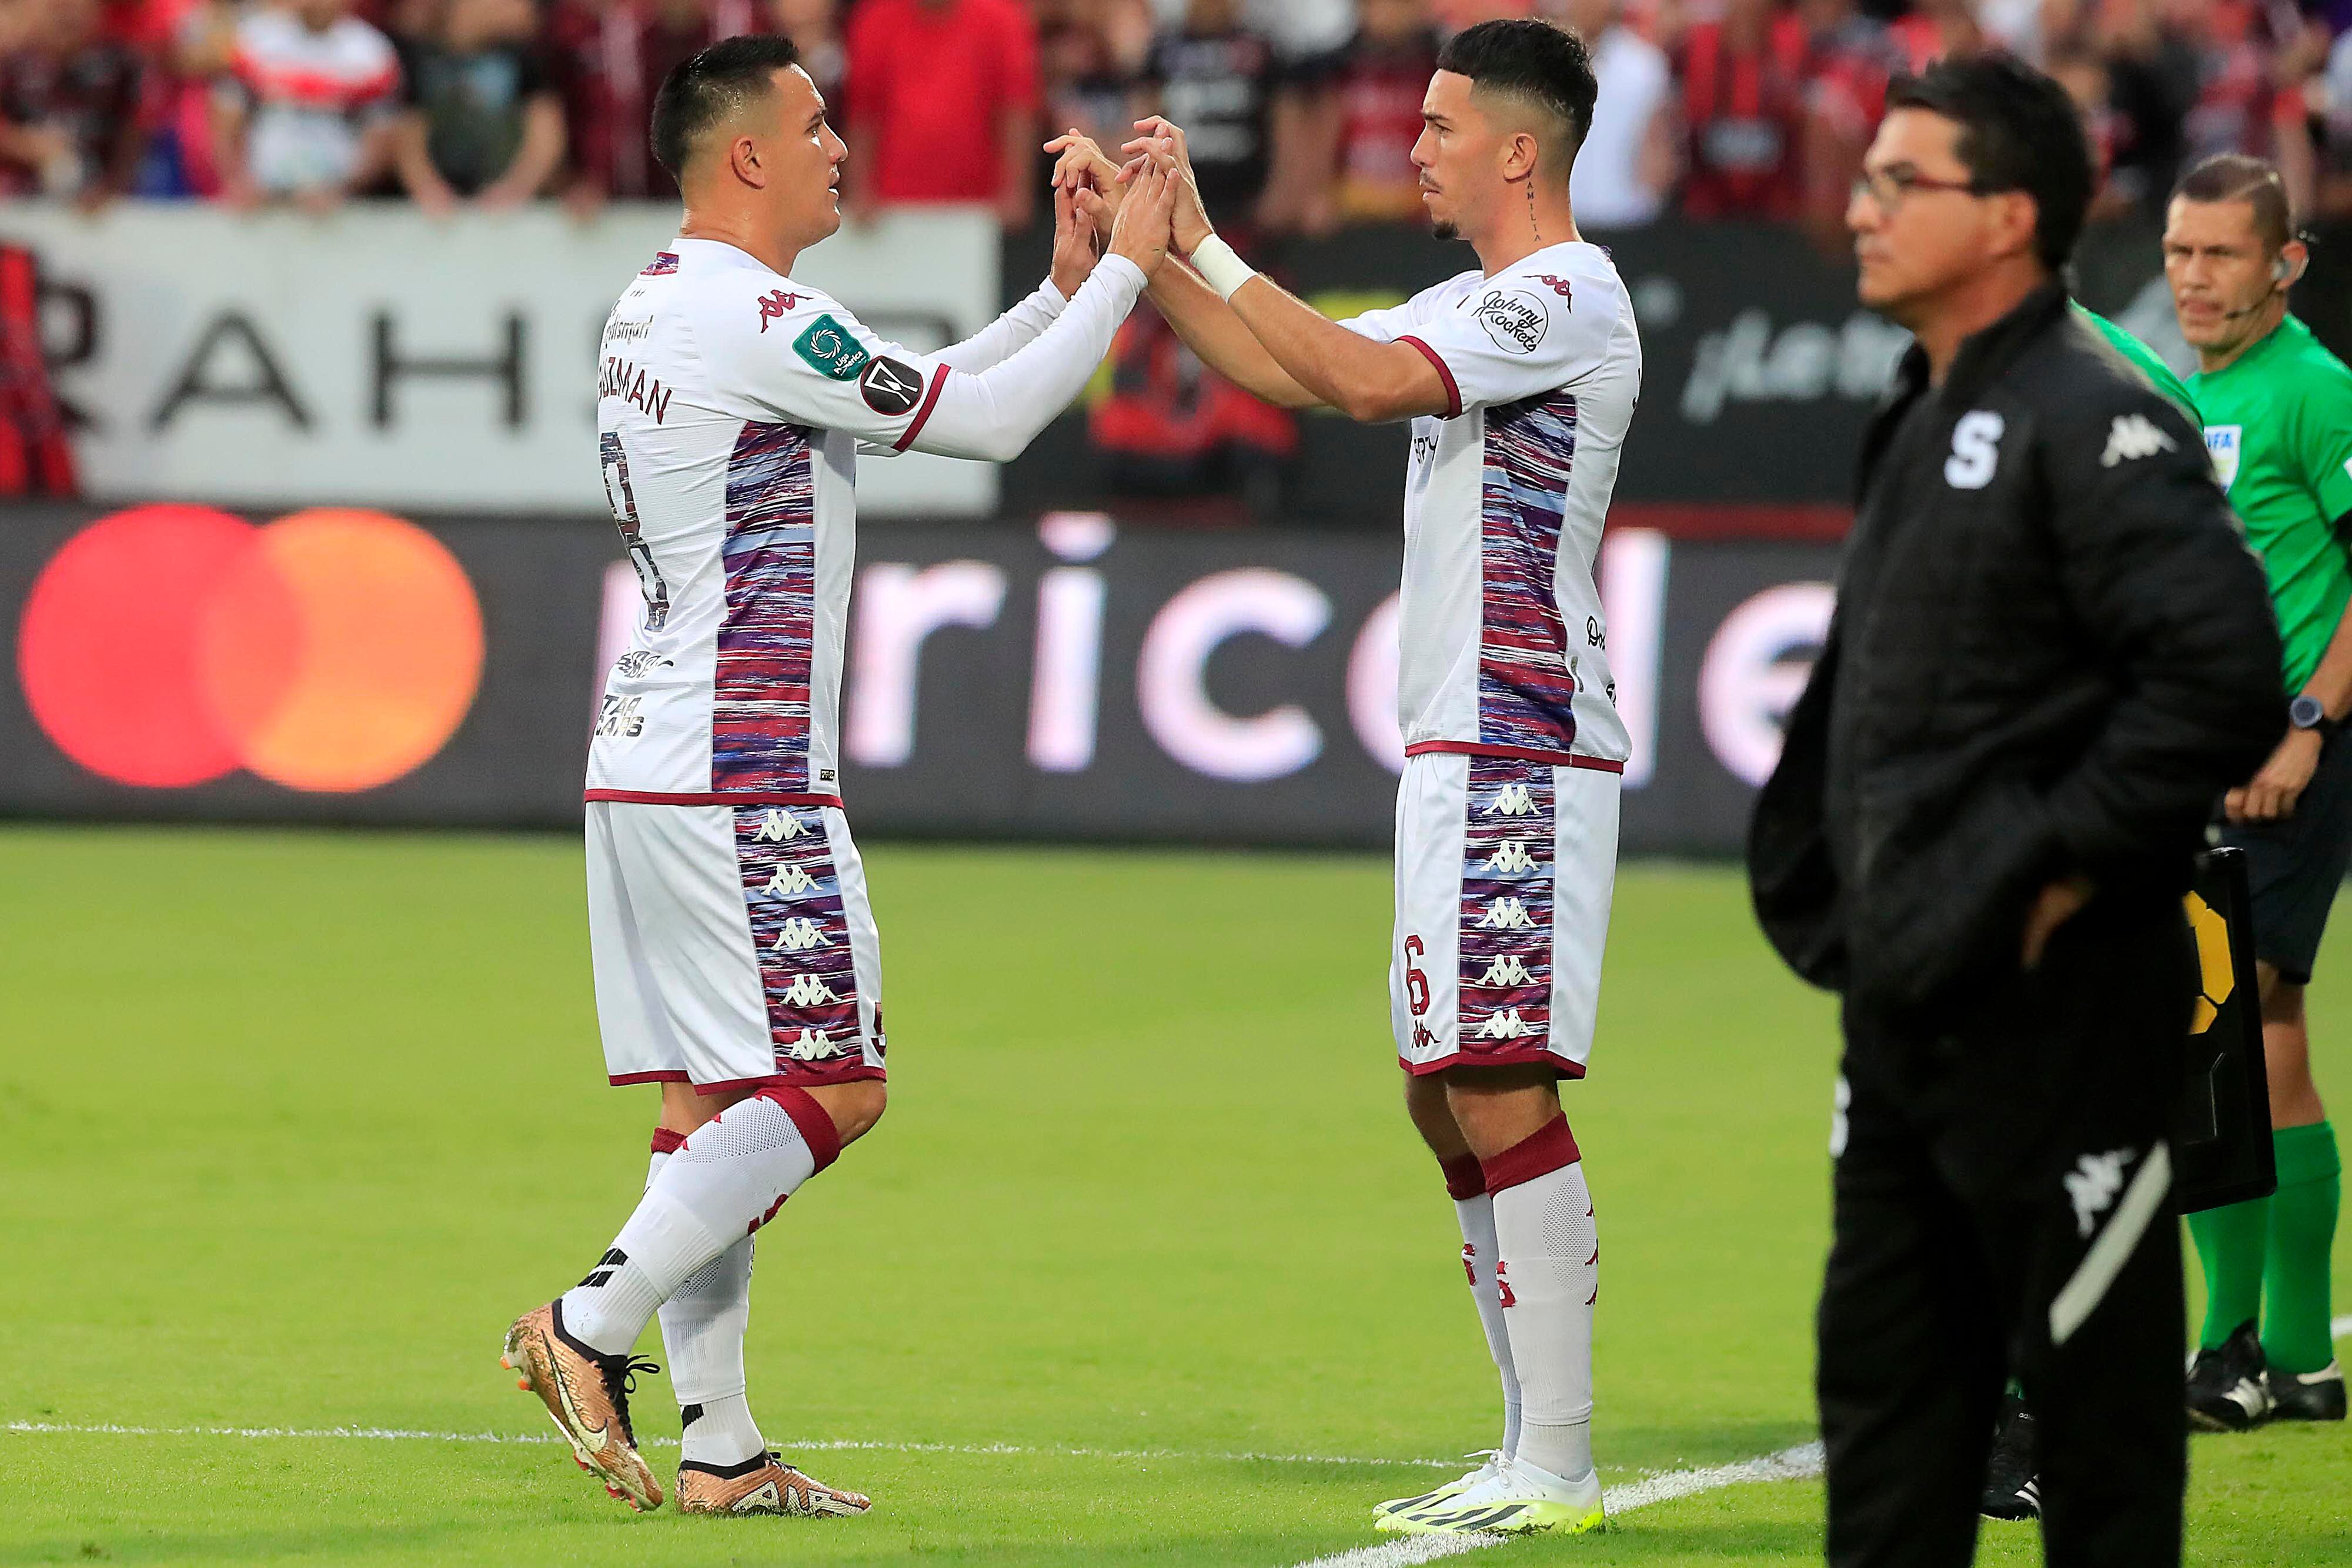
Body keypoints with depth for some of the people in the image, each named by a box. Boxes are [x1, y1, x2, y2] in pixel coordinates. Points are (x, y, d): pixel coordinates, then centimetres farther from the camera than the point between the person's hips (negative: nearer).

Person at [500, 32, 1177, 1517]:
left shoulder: (658, 309, 16)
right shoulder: (757, 317, -15)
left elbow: (919, 397, 23)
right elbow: (985, 421, -12)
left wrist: (1066, 289, 17)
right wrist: (1123, 273, -3)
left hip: (652, 767, 10)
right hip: (742, 778, -10)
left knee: (719, 1105, 9)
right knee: (832, 1089, -7)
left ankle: (720, 1448, 8)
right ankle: (592, 1327, -10)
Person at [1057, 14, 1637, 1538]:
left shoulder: (1566, 297, -12)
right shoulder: (1480, 305, 19)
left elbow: (1366, 379, -24)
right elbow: (1284, 370, 23)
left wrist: (1202, 240, -19)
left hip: (1522, 758, -10)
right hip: (1464, 757, 10)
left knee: (1502, 1093, -12)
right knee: (1447, 1096, 11)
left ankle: (1559, 1467, -11)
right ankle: (1534, 1449, 15)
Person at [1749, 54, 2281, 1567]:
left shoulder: (2094, 423, -15)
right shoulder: (1924, 422, 15)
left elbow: (2221, 678, -24)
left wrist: (2065, 865, -19)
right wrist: (1836, 896, 15)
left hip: (2056, 1006, -10)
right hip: (1910, 996, 10)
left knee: (2096, 1382, -2)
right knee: (1885, 1377, 13)